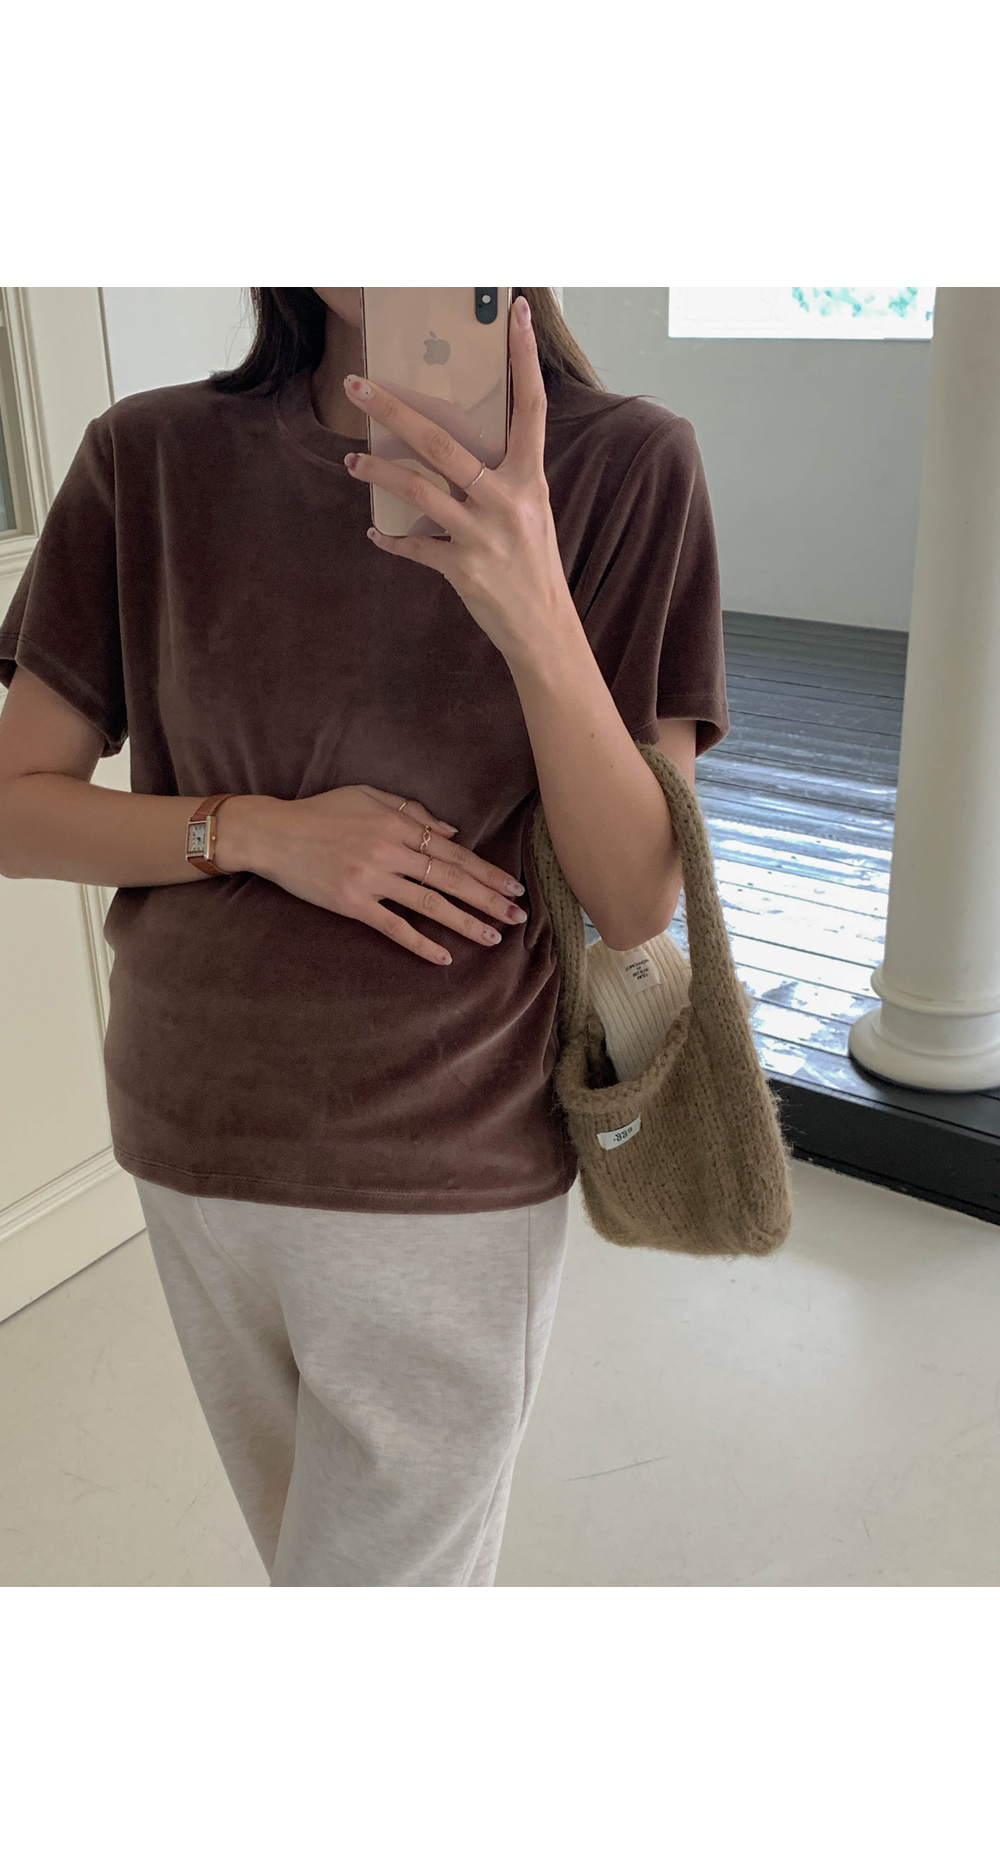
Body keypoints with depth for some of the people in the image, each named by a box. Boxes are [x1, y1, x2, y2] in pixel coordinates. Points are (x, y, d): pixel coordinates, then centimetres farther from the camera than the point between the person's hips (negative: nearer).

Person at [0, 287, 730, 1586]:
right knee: (315, 1547, 25)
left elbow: (637, 905, -13)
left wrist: (537, 616, -29)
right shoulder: (151, 460, -5)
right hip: (194, 1150, 4)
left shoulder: (624, 468, -11)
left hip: (448, 1182, -3)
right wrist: (257, 830, -17)